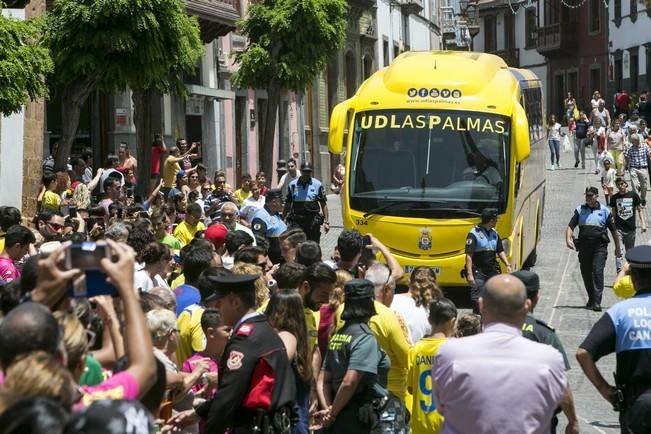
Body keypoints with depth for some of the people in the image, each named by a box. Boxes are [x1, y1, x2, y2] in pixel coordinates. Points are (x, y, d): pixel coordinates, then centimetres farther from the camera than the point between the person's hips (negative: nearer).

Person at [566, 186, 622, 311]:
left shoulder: (604, 211, 5)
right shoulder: (580, 210, 10)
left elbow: (613, 230, 11)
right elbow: (570, 226, 4)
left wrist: (617, 248, 13)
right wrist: (568, 239, -15)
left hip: (599, 247, -3)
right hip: (584, 247, 3)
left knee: (597, 272, -14)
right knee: (586, 273, 9)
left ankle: (597, 302, -16)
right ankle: (591, 299, 27)